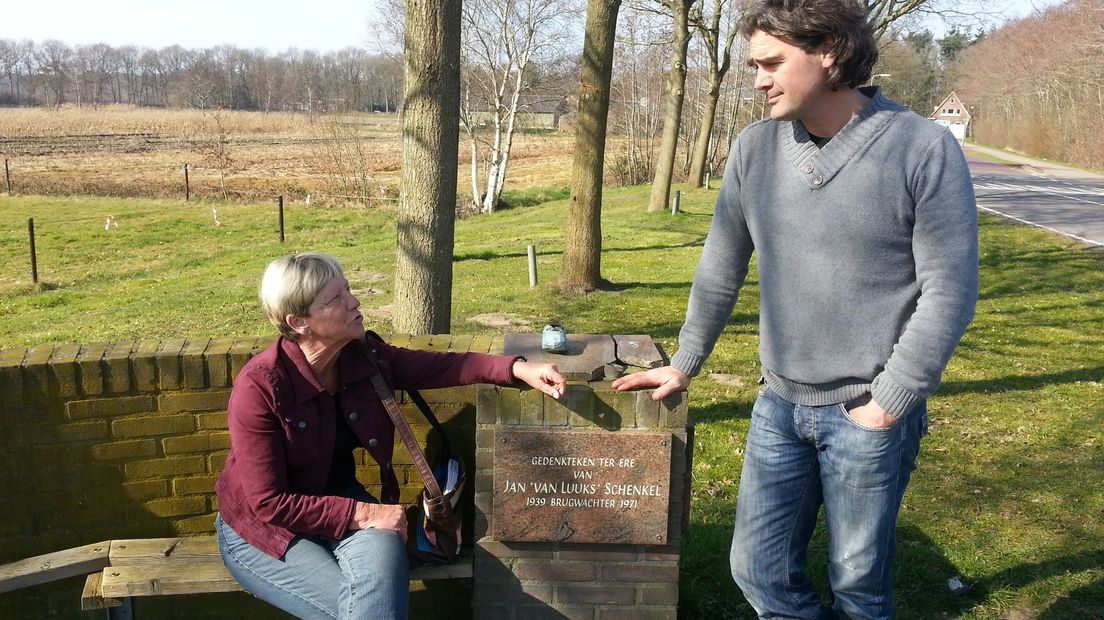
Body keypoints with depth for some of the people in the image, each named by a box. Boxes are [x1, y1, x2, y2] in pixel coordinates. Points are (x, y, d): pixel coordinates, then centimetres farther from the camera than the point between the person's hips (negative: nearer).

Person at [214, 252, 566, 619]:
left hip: (340, 500, 5)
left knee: (383, 551, -28)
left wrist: (519, 369, -18)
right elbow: (268, 504, -24)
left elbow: (439, 366, -3)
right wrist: (363, 514, -26)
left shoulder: (364, 356, -9)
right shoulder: (259, 386, -25)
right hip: (265, 528, -4)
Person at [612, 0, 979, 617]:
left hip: (869, 411, -4)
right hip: (780, 405, 4)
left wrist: (889, 404, -11)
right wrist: (684, 365, 13)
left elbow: (949, 293, -10)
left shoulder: (924, 149, -11)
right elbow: (721, 270, 9)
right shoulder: (755, 148, 1)